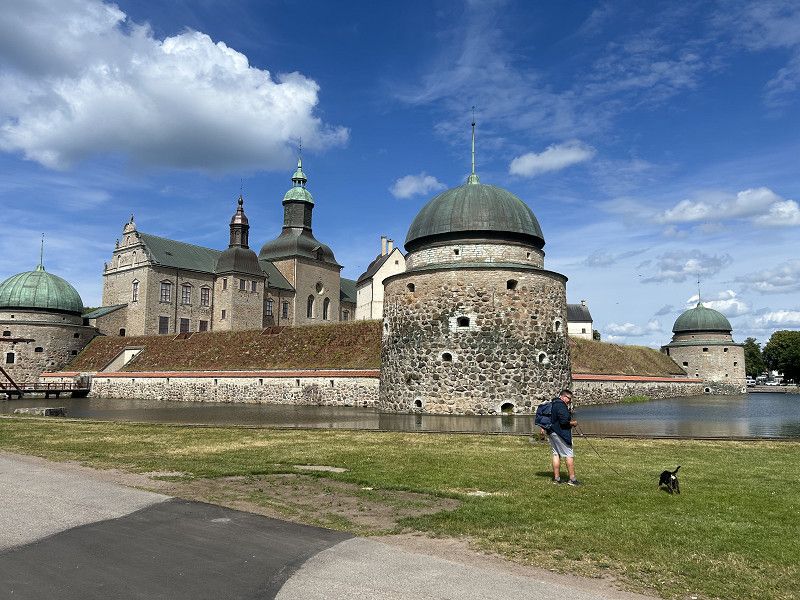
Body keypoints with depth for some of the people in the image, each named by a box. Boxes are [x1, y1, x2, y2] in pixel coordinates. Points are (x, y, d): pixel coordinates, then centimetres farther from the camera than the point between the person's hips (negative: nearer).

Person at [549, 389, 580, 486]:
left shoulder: (553, 404, 15)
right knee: (569, 455, -2)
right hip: (560, 434, -10)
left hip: (551, 432, 10)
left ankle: (556, 478, 14)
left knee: (556, 454, 12)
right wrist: (573, 423, -8)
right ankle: (572, 479, 0)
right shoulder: (561, 406, -17)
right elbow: (564, 421, -23)